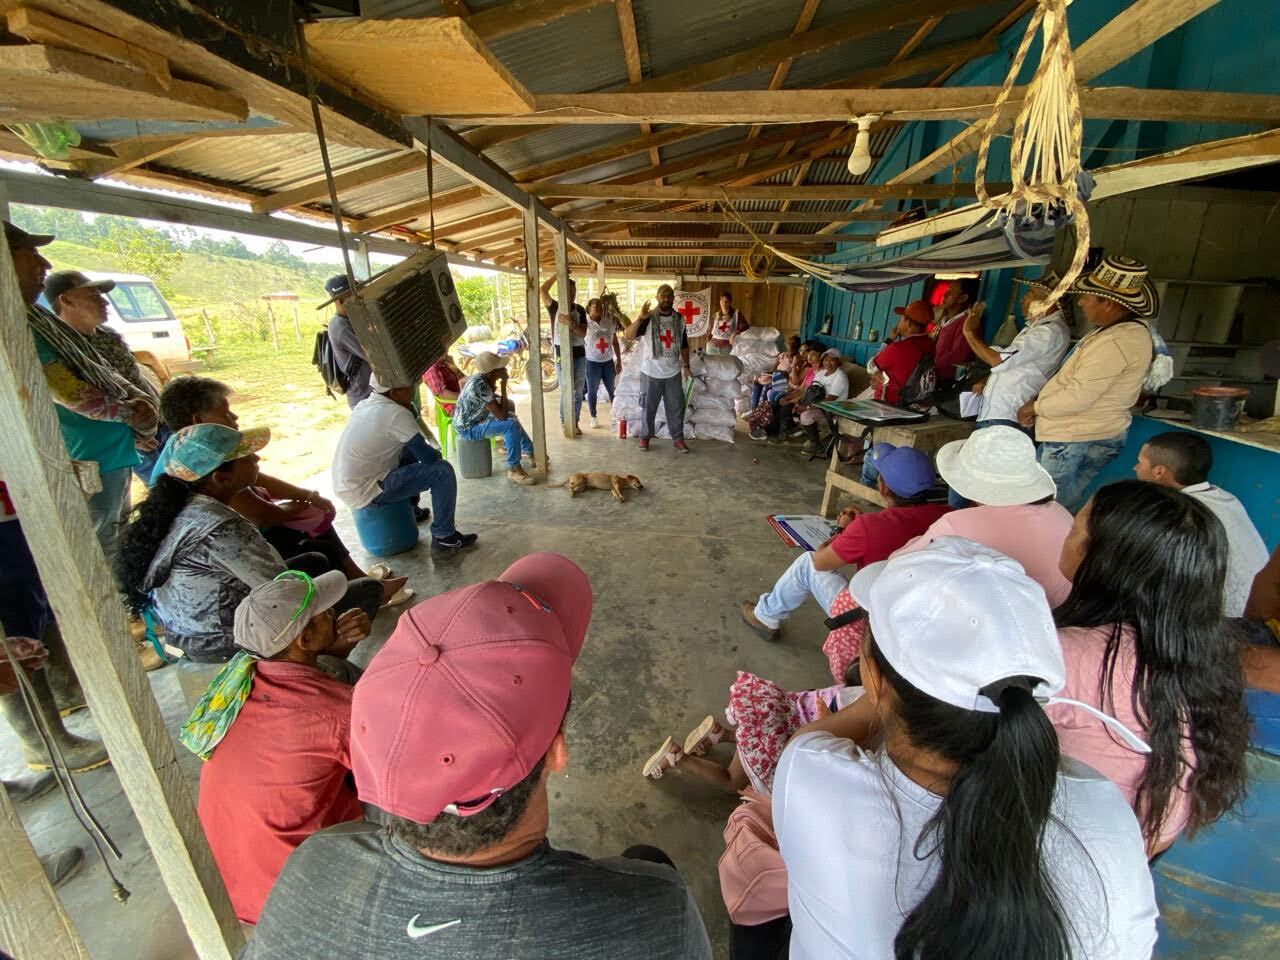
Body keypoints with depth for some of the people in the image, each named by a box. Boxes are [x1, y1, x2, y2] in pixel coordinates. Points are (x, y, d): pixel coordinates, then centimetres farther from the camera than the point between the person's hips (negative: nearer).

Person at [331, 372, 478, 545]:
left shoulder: (365, 404, 7)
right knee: (442, 470, -11)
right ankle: (444, 537, -4)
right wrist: (437, 453, 6)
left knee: (412, 452, 23)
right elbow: (428, 456, -14)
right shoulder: (395, 413, -19)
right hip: (363, 493, -9)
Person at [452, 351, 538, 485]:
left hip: (473, 419, 10)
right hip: (468, 428, -10)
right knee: (511, 425, -23)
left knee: (511, 418, 17)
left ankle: (529, 451, 26)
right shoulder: (480, 385, -30)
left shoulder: (483, 378, -2)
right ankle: (513, 470, -17)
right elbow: (501, 415, -28)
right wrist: (503, 386, -24)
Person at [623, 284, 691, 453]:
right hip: (651, 373, -3)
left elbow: (683, 345, 13)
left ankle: (678, 438, 19)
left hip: (673, 373, 3)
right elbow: (627, 336, -18)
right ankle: (645, 436, 23)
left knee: (676, 407, 7)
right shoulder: (649, 318, -8)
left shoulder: (679, 319, 5)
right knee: (649, 407, 8)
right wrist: (640, 318, -29)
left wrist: (686, 366, 6)